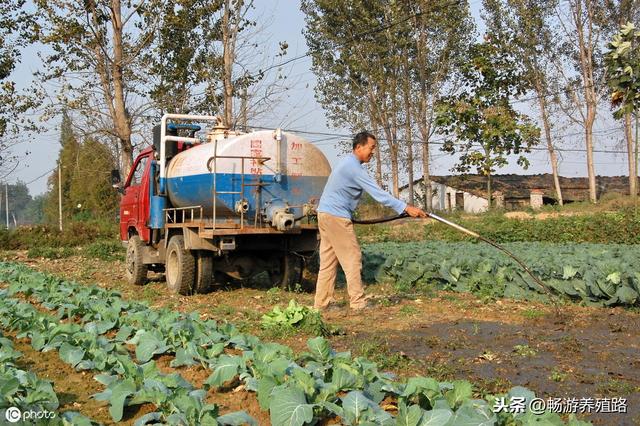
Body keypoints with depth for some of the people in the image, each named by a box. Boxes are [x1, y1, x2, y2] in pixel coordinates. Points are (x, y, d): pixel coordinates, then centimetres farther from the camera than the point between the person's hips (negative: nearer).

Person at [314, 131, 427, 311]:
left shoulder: (347, 163, 16)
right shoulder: (354, 168, -17)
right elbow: (378, 194, -22)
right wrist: (406, 208, -23)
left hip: (325, 214, 10)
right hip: (337, 217, -10)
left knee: (328, 261, 11)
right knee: (352, 258, -4)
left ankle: (322, 303, 13)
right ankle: (358, 303, 0)